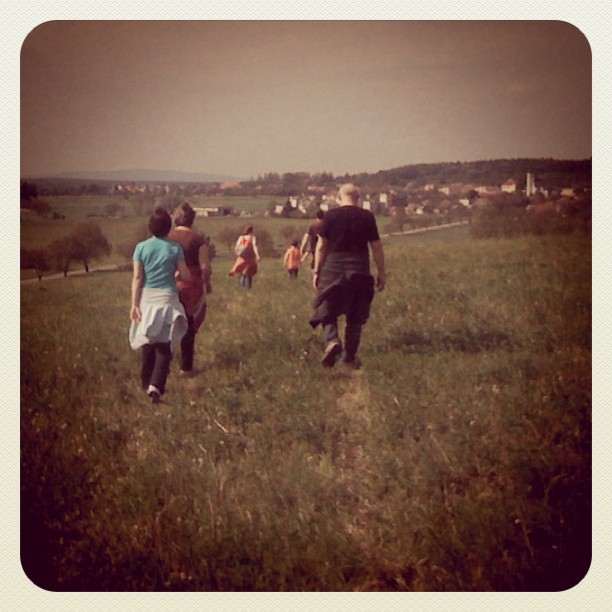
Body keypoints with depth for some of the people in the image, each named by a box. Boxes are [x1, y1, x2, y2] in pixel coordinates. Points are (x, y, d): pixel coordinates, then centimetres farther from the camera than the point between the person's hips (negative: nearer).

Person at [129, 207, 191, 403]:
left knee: (149, 344, 17)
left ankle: (147, 382, 29)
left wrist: (134, 304, -3)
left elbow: (137, 278, -5)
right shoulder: (175, 248, -5)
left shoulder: (141, 247, -3)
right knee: (164, 346, 0)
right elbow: (185, 276, -1)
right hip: (167, 300, -2)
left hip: (147, 299, 2)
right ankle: (156, 385, -17)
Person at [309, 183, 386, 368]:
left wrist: (317, 271, 8)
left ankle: (331, 341, -20)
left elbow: (321, 246, 0)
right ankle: (350, 356, 12)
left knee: (327, 310, 7)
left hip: (333, 267, -1)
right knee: (356, 315, 11)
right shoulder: (367, 217, 0)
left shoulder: (331, 215, -1)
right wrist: (381, 273, 9)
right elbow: (377, 247, 2)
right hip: (359, 269, 1)